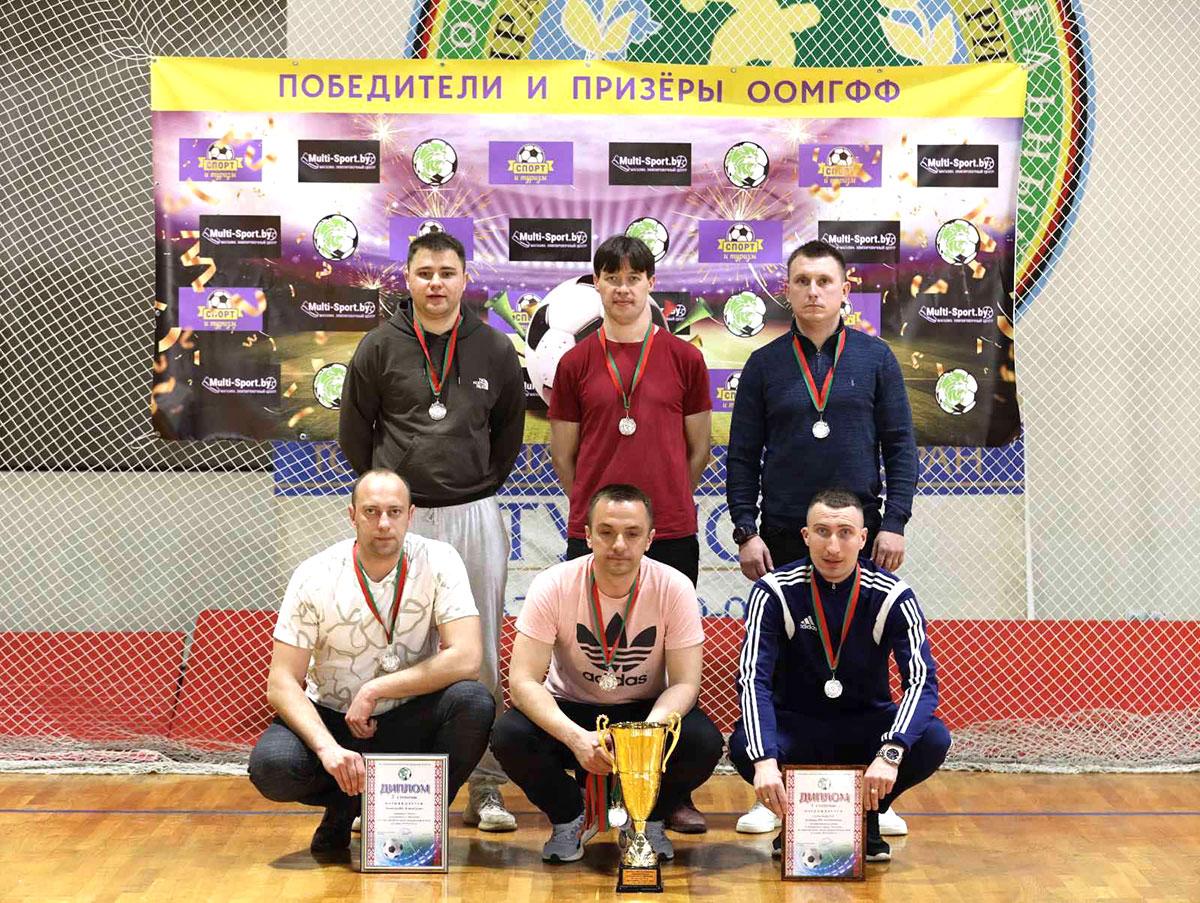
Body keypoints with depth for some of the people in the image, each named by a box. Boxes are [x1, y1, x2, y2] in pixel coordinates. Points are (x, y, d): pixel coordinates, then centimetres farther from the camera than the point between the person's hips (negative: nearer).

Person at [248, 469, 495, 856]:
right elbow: (282, 682, -15)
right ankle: (346, 804, 4)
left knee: (474, 701, -30)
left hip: (409, 721, 0)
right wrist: (328, 748, -32)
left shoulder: (438, 562, -13)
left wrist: (374, 691, -23)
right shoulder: (315, 577, -13)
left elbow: (466, 658, -22)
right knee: (271, 766, -30)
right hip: (331, 719, 0)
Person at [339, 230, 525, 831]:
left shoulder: (495, 349, 4)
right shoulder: (380, 347, 1)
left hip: (475, 517, 1)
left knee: (481, 654, 4)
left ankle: (486, 788, 12)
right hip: (400, 518, -1)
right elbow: (354, 431, 9)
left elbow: (509, 429, 16)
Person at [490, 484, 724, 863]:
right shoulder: (553, 586, -18)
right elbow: (523, 680, -22)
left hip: (646, 713, 0)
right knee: (508, 736, -30)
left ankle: (649, 819, 4)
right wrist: (576, 737, -38)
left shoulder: (674, 588, -16)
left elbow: (684, 683, -15)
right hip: (569, 712, 0)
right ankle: (569, 818, 2)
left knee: (704, 742, -30)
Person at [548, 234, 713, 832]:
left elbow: (699, 448, 10)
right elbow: (563, 453, 11)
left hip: (671, 534, 0)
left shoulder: (683, 357, 4)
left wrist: (664, 501, 9)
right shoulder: (576, 363, 5)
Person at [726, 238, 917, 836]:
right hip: (783, 539, 0)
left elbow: (900, 446, 4)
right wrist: (745, 532, -3)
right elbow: (742, 456, 5)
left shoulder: (875, 358, 5)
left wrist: (894, 524, -5)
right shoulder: (765, 364, 5)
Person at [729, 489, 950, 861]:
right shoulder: (775, 591, -14)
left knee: (933, 739, -28)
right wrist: (764, 761, -39)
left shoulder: (891, 595, -12)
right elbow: (753, 679, -22)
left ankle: (867, 817, 1)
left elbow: (922, 680, -20)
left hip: (868, 725, 1)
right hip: (797, 725, -1)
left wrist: (890, 753, -38)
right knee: (743, 746, -33)